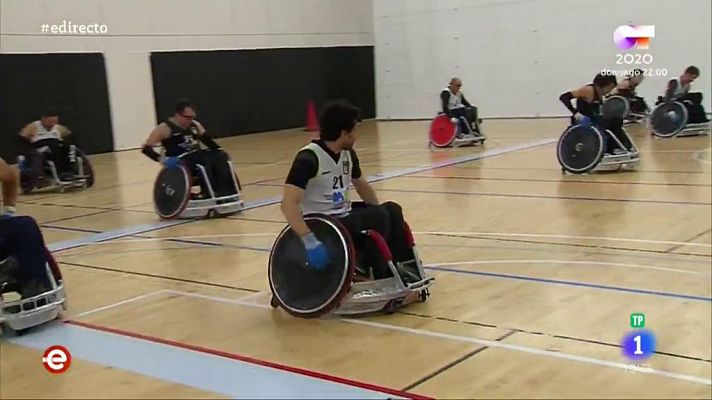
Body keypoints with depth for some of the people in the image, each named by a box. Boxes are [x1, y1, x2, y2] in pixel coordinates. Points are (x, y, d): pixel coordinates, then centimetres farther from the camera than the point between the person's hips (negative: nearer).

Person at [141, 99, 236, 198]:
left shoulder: (195, 125, 11)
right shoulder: (165, 128, -7)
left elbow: (208, 141, 19)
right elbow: (145, 147, -12)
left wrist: (220, 152, 0)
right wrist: (163, 159, -26)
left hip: (197, 158, 6)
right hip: (180, 163, -6)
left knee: (221, 156, -18)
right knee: (204, 160, -32)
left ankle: (227, 193, -26)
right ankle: (210, 194, -31)